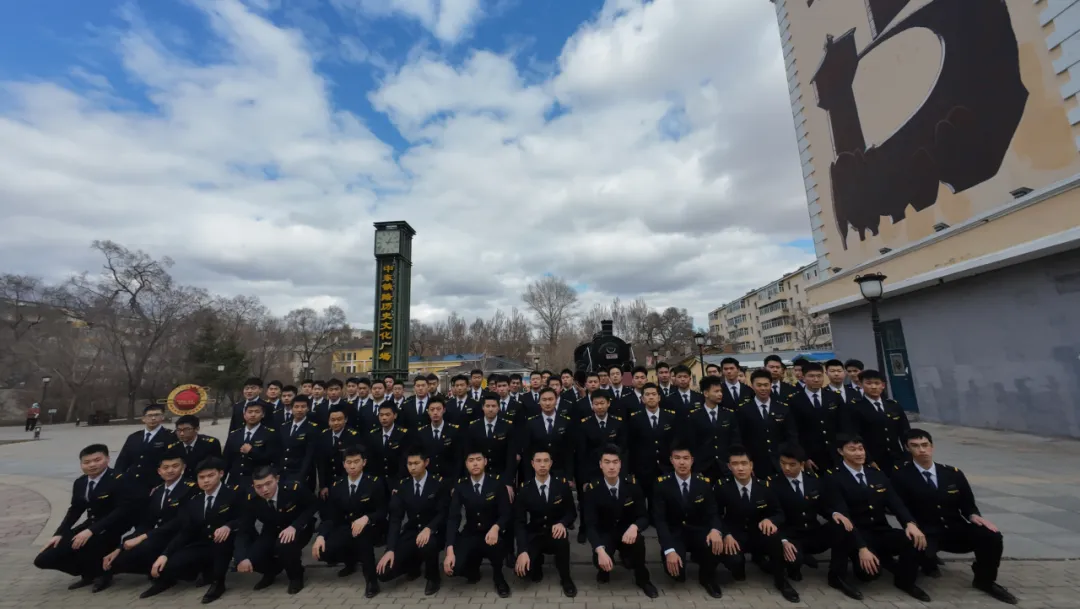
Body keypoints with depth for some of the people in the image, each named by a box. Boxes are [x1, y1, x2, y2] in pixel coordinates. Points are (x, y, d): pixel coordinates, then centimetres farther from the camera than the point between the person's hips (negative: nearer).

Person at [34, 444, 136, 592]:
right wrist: (59, 534, 2)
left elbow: (122, 510, -25)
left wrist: (91, 531, -29)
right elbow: (75, 510, 15)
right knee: (43, 559, -1)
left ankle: (101, 573, -1)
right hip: (91, 525, 8)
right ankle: (89, 572, 21)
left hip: (111, 528, -7)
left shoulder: (119, 480, -19)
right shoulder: (80, 482, 6)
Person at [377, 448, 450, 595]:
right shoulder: (401, 485, -1)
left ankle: (433, 577, -4)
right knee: (384, 573, -13)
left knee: (427, 544, -39)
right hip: (410, 532, 4)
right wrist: (390, 549, -15)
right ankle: (414, 563, 20)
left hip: (433, 532, -4)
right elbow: (395, 518, -4)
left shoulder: (439, 483, -11)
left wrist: (428, 529, -33)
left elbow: (443, 513, -13)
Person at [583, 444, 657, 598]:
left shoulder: (632, 483, -12)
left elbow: (644, 516, -9)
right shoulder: (592, 488, -17)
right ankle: (604, 570, 11)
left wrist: (634, 527, -33)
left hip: (627, 531, 1)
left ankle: (642, 579, -2)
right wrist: (600, 550, -37)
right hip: (605, 534, -1)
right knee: (600, 560, -29)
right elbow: (591, 524, -19)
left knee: (638, 540, -32)